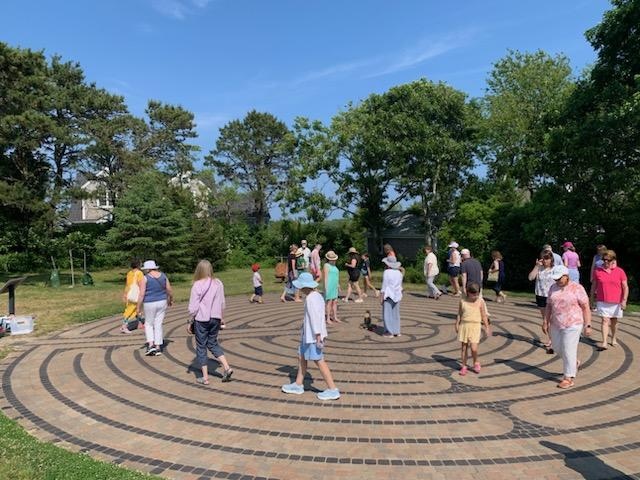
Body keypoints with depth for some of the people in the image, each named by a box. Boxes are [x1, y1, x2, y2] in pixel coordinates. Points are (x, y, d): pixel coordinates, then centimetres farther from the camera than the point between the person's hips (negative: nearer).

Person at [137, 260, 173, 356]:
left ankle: (151, 344, 1)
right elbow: (169, 290, 4)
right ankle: (158, 347, 11)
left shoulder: (145, 278, -11)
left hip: (150, 304, -4)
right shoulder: (163, 275, 1)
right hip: (162, 302, 4)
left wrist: (138, 307, -5)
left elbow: (142, 294, -13)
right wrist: (170, 300, 20)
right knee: (158, 325, 10)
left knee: (149, 324, 14)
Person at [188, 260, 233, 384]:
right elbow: (222, 304, 7)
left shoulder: (197, 285, -13)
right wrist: (221, 318, 18)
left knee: (201, 347, 9)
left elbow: (193, 307, -12)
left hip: (201, 319, -4)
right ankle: (226, 367, 7)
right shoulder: (218, 283, 1)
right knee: (213, 343, 20)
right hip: (215, 318, 4)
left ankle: (205, 377, 13)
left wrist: (191, 320, 1)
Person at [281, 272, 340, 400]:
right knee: (301, 356, 18)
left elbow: (315, 318, -23)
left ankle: (333, 390, 5)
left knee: (319, 361, -2)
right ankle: (298, 385, 29)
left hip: (313, 335, -10)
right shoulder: (317, 295, 8)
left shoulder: (311, 298, -21)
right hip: (308, 334, 10)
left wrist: (318, 336, -22)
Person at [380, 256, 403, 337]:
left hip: (388, 295, -6)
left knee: (388, 313, 2)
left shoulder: (386, 272, -15)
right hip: (396, 295, 6)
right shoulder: (399, 273, 3)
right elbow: (400, 286, 9)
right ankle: (396, 332, 16)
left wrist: (381, 298, -10)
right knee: (395, 313, 13)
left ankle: (390, 332, 3)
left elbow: (384, 286, -15)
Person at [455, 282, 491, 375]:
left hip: (475, 326, -2)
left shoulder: (480, 302, -3)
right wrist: (457, 325, 10)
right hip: (464, 326, 2)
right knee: (463, 347, 7)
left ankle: (476, 363, 18)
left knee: (473, 348, -10)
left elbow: (484, 315, 3)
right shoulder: (462, 301, -1)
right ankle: (464, 366, 20)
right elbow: (459, 314, 7)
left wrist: (487, 327, 5)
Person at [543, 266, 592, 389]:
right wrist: (546, 322, 5)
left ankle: (569, 379, 8)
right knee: (557, 348, 14)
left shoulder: (577, 288, -11)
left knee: (568, 351, -3)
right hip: (556, 324, 6)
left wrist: (588, 325, -12)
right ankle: (574, 362, 40)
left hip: (572, 324, -6)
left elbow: (586, 308, -10)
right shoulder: (553, 288, 4)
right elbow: (549, 306, 9)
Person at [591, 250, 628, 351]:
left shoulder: (620, 271, -3)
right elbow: (594, 285, 9)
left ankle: (614, 339, 33)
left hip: (616, 302, 1)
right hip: (602, 302, -1)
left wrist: (624, 300, -11)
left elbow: (625, 287, -2)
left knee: (614, 321, 14)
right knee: (605, 321, -8)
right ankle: (604, 343, -12)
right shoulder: (597, 271, -1)